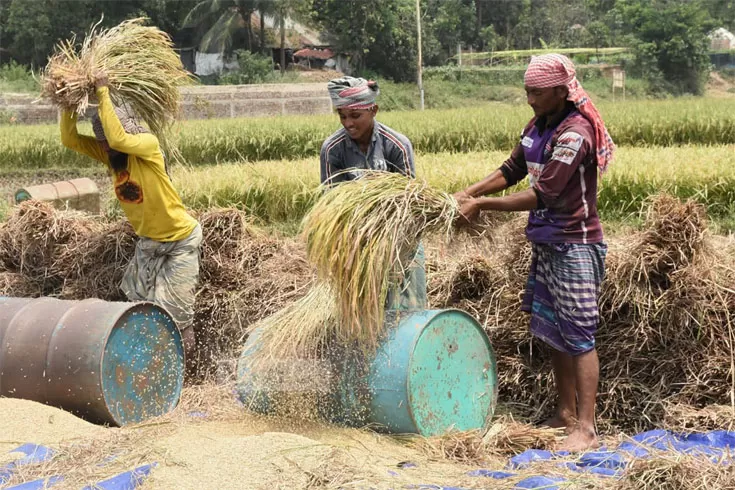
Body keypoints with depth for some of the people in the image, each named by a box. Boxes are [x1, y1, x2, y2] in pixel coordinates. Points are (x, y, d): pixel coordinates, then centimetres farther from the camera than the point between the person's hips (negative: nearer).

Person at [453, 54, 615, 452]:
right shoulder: (538, 126, 7)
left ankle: (586, 429, -3)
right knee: (551, 331, 14)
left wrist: (482, 205, -19)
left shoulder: (574, 134, -21)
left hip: (575, 246, -9)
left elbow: (542, 195, -24)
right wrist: (466, 194, 2)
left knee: (578, 334, -6)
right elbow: (511, 171, 14)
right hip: (546, 243, 9)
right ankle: (566, 415, 25)